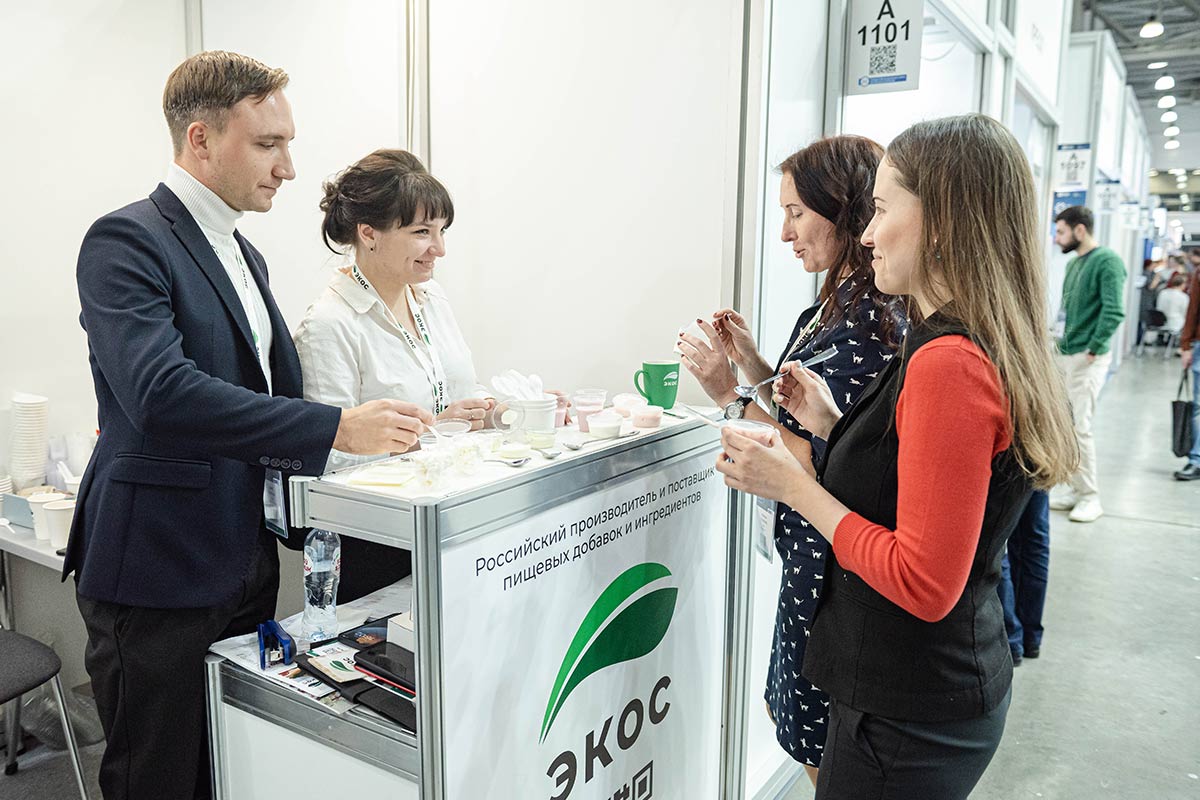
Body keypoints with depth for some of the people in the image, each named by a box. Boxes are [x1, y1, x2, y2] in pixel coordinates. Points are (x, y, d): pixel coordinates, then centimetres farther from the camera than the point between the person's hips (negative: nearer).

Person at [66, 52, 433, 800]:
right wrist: (337, 428, -31)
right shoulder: (126, 241, -13)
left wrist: (386, 423, 4)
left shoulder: (244, 255, 14)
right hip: (161, 571, -8)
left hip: (245, 563, 8)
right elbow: (161, 392, -28)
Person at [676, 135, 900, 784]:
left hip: (834, 556, -10)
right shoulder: (836, 303, 8)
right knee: (790, 709, 25)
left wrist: (731, 398, -20)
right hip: (810, 549, 10)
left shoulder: (867, 321, -22)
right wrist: (751, 361, 0)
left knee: (827, 750, 11)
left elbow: (829, 463, -23)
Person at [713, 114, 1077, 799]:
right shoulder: (990, 350, 4)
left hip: (910, 715, -9)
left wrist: (794, 485, -18)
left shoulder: (948, 364, -26)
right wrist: (833, 427, 5)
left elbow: (925, 583, -26)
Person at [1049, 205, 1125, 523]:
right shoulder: (1073, 263, 14)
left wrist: (1093, 349, -17)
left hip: (1087, 358, -9)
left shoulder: (1106, 261, -12)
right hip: (1065, 354, 9)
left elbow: (1114, 311, -19)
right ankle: (1077, 489, 23)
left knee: (1080, 426, -8)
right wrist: (1063, 342, 12)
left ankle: (1091, 497, 4)